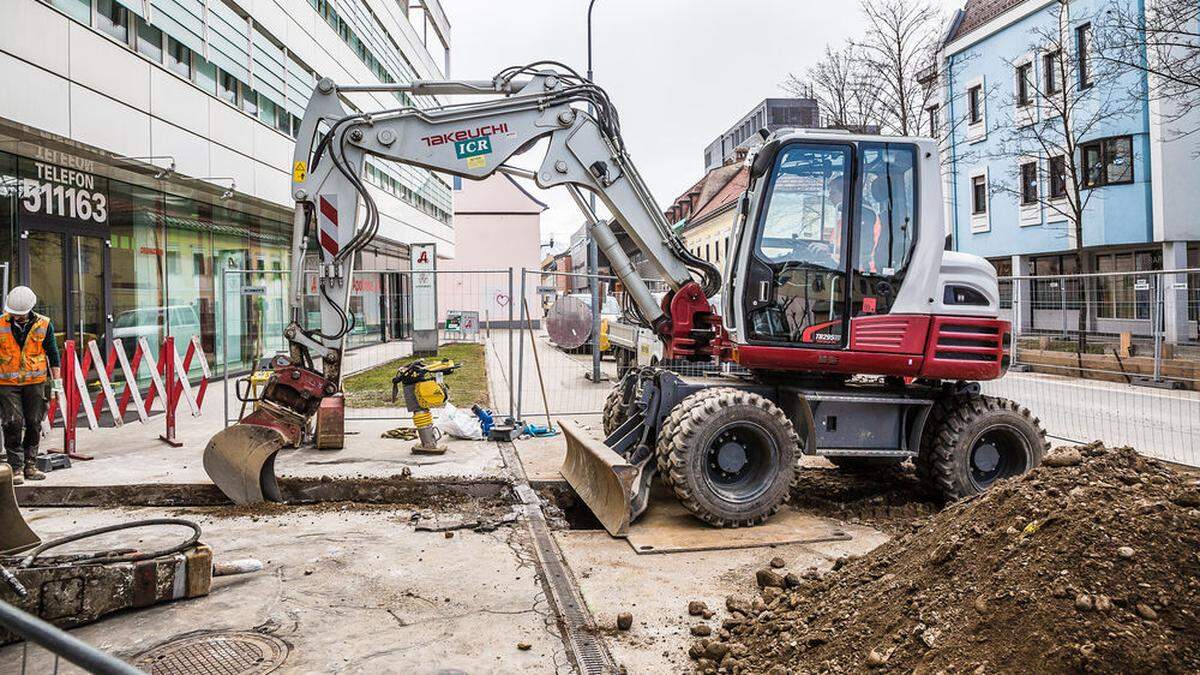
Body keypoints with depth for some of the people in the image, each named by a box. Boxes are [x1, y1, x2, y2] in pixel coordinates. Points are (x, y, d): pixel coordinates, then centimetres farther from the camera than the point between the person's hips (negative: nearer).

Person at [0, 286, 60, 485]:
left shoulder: (43, 325, -1)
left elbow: (52, 353, 8)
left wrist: (57, 380, 7)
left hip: (35, 382, 1)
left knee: (34, 424, 5)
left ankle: (29, 465, 16)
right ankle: (16, 468, -1)